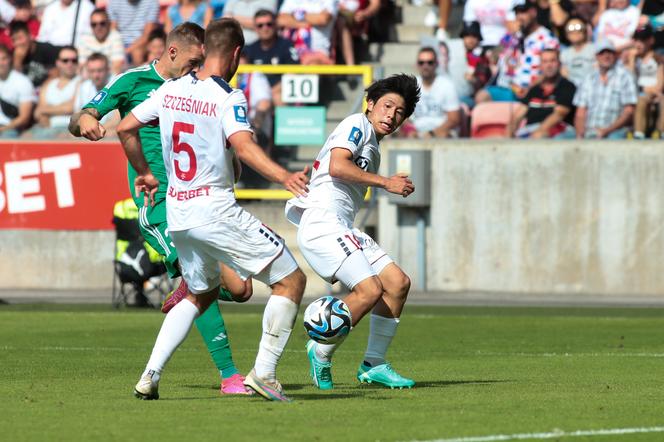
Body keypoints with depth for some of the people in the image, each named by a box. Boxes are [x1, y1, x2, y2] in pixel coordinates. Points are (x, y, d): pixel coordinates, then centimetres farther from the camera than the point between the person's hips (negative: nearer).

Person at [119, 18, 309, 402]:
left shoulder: (171, 90, 7)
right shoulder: (228, 98, -12)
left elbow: (125, 128, 13)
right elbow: (244, 146, -29)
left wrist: (144, 174, 27)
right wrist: (284, 177, -41)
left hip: (178, 214, 7)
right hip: (216, 211, -7)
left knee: (201, 294, 26)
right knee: (291, 280, 1)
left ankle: (150, 375, 13)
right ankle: (264, 373, -7)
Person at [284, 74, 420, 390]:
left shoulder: (373, 148, 25)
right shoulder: (357, 124, -2)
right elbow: (337, 166, -17)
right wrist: (385, 183, -14)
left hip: (342, 230, 10)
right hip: (321, 222, -10)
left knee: (398, 282, 4)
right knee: (370, 289, -21)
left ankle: (373, 364, 9)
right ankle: (321, 354, -7)